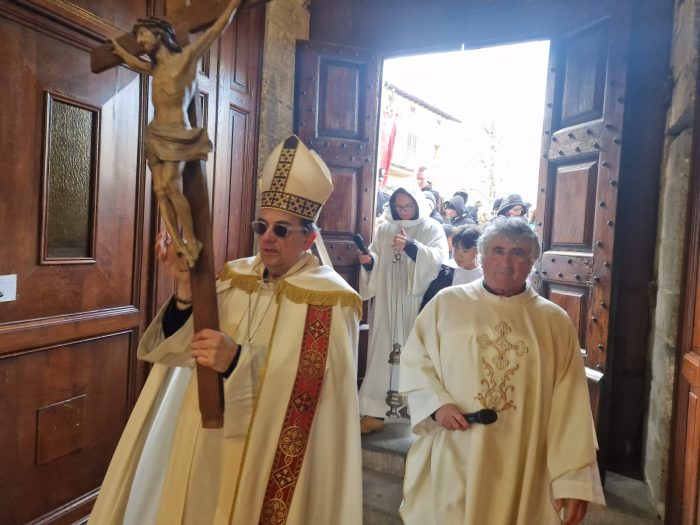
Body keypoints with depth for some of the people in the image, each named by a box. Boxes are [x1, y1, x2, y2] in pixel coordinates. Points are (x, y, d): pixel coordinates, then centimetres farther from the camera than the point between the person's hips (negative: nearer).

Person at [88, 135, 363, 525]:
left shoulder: (330, 300, -13)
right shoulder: (232, 278, 2)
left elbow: (312, 390, -21)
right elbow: (177, 347, -5)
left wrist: (238, 360, -31)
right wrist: (187, 289, -21)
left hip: (274, 457, -4)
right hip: (206, 445, 5)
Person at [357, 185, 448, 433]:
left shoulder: (432, 228, 3)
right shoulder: (384, 230, 12)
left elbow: (439, 258, -13)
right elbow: (374, 267, 9)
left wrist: (410, 246, -26)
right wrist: (368, 261, -14)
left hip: (417, 303, -2)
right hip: (386, 303, 2)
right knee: (382, 353, 0)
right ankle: (374, 411, 3)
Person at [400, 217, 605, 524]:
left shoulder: (555, 321, 4)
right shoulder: (446, 303, 2)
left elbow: (570, 406, 1)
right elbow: (415, 361, 5)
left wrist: (573, 479, -3)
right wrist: (437, 403, -12)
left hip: (522, 467, 1)